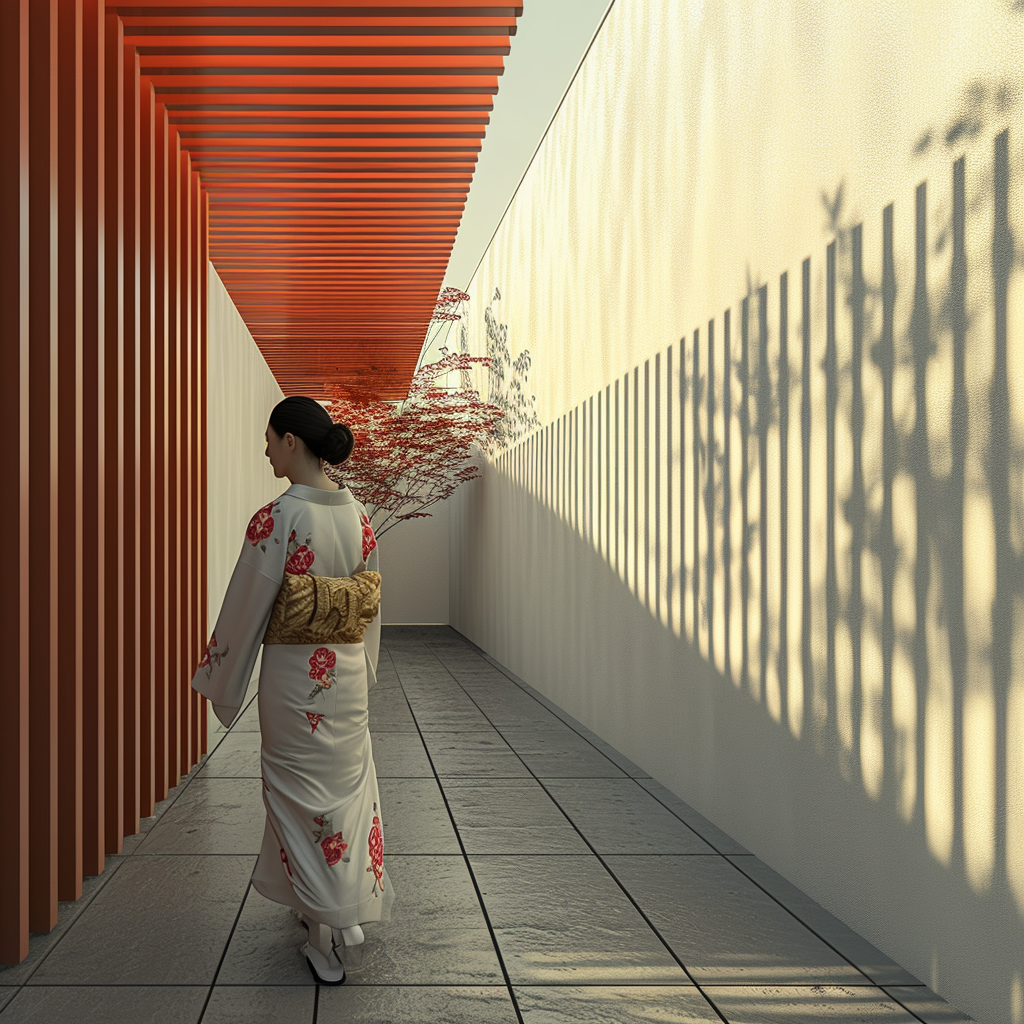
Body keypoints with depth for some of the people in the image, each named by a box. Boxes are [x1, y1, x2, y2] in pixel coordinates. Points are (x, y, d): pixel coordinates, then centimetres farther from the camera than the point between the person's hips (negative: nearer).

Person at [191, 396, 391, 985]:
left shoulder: (278, 519, -18)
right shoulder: (359, 516, 2)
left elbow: (245, 607, -13)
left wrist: (217, 682, 0)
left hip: (293, 674, -6)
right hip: (349, 672, 6)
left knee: (303, 796, 5)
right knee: (347, 786, 17)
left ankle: (335, 936, 9)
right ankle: (351, 906, 31)